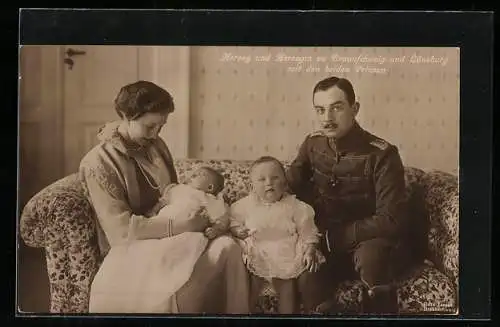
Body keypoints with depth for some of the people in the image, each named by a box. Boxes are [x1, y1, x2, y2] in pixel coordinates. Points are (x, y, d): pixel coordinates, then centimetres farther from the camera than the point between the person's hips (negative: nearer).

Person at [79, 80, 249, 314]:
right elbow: (121, 230, -19)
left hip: (169, 237, 6)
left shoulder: (156, 146, 10)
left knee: (227, 246, -25)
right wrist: (183, 225, -25)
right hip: (130, 247, -5)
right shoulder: (98, 162, -11)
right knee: (172, 283, -37)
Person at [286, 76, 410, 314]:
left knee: (370, 256, -37)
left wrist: (336, 236, -21)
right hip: (326, 241, 4)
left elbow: (391, 220, -21)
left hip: (371, 240, -3)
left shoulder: (381, 154, -18)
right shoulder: (313, 144, -1)